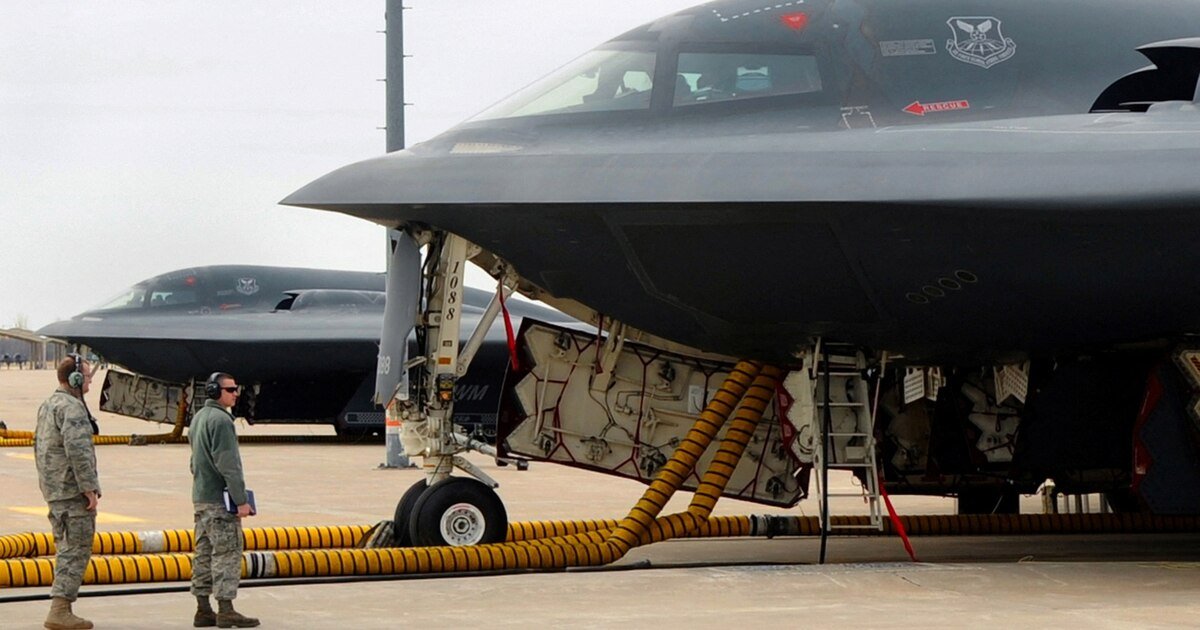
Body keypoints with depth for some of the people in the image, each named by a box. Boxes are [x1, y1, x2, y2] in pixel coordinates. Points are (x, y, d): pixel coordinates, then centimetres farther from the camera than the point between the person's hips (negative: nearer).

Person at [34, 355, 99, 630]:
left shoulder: (47, 406, 16)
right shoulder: (72, 408, -16)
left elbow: (38, 446, 23)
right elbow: (78, 450, -24)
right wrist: (90, 488, -21)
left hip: (54, 491, 10)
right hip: (73, 491, -10)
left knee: (65, 548, 15)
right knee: (76, 549, -8)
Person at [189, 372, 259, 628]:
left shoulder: (198, 418, 16)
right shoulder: (220, 419, -15)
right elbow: (228, 464, -20)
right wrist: (241, 500, -19)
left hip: (201, 498, 10)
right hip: (220, 501, -10)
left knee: (204, 553, 10)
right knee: (227, 552, -7)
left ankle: (203, 609, 12)